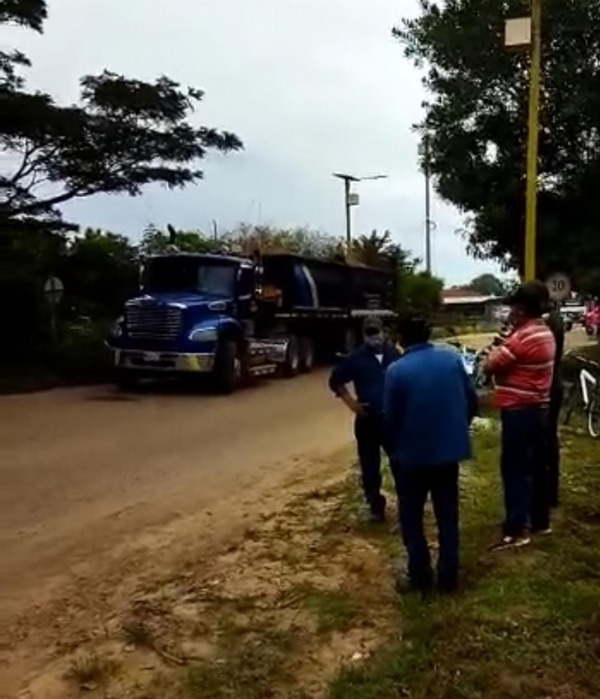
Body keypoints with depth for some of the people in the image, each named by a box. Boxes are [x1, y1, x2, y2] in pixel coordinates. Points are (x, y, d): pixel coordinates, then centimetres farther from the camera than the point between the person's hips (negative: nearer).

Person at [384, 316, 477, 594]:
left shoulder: (397, 370, -14)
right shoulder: (452, 358, -3)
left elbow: (390, 417, -8)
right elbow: (472, 400, 3)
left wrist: (395, 448, 10)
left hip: (413, 453, -4)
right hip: (449, 449, 4)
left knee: (411, 518, 14)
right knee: (448, 515, 16)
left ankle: (420, 576, 18)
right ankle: (448, 576, 23)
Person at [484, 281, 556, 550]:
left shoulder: (522, 337, -20)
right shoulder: (545, 333, 11)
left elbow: (489, 366, -17)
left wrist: (498, 348, -2)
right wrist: (507, 343, 3)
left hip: (519, 411, -10)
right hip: (539, 408, 10)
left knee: (515, 469, -6)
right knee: (537, 466, 16)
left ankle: (516, 530, -3)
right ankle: (540, 520, 26)